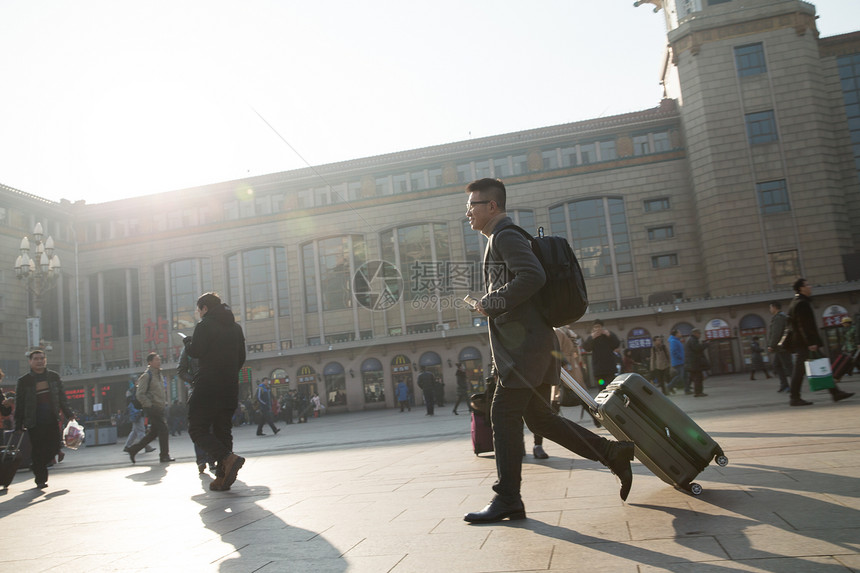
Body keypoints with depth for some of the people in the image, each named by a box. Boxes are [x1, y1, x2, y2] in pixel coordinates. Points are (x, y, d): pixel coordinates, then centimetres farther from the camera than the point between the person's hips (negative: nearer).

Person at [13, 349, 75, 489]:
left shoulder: (54, 377, 11)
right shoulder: (23, 381, 2)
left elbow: (62, 397, 14)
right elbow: (19, 404, 4)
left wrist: (68, 414, 6)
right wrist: (18, 425, 1)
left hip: (52, 420, 3)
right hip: (34, 423, -3)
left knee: (53, 449, 2)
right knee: (37, 450, -2)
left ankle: (36, 467, 28)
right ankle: (40, 479, 11)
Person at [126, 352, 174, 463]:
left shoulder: (160, 375, 18)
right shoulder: (146, 376, -9)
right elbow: (140, 394, -15)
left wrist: (164, 403, 17)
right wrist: (150, 405, -17)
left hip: (159, 408, 9)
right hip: (152, 408, -9)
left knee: (153, 432, 11)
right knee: (163, 429, -9)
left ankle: (133, 449, 22)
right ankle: (164, 455, 0)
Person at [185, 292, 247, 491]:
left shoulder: (204, 325, -6)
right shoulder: (236, 327, 15)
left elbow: (195, 352, -13)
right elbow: (241, 358, 17)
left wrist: (188, 341, 8)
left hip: (207, 387, -7)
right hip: (230, 388, 7)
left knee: (197, 429, -1)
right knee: (223, 430, 11)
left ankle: (228, 458, -21)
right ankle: (222, 478, 8)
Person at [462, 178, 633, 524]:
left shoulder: (506, 236, -8)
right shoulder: (500, 240, 24)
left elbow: (533, 276, -24)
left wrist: (490, 303, -17)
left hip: (524, 343, -10)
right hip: (520, 343, 10)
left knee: (504, 413, -7)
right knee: (538, 417, 11)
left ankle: (507, 499, -1)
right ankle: (613, 454, 15)